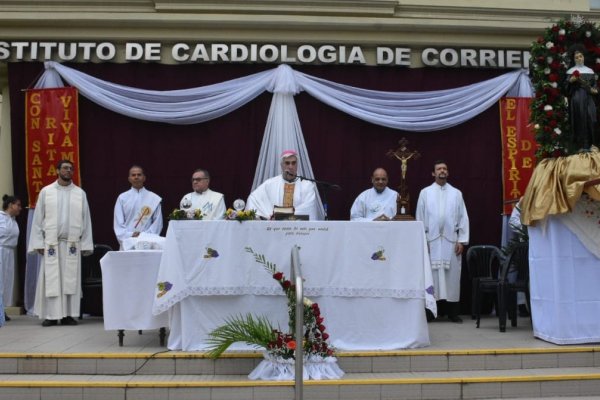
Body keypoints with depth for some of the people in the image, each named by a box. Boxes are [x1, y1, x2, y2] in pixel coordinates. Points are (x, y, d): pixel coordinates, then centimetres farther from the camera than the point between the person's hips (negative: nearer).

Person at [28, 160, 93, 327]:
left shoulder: (80, 193, 6)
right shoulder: (46, 191, 4)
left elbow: (85, 220, 6)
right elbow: (38, 219, 3)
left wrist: (85, 244, 0)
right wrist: (38, 243, -4)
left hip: (72, 244, 1)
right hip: (51, 243, -1)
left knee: (71, 279, 2)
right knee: (50, 280, 0)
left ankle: (68, 315, 8)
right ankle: (51, 315, 6)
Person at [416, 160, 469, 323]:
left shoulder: (456, 193, 9)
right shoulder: (425, 192, 6)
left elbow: (463, 218, 6)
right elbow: (420, 218, 4)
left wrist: (462, 240, -2)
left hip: (451, 240, 1)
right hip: (431, 240, -1)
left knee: (452, 275, 2)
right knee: (431, 275, -1)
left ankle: (452, 312, 10)